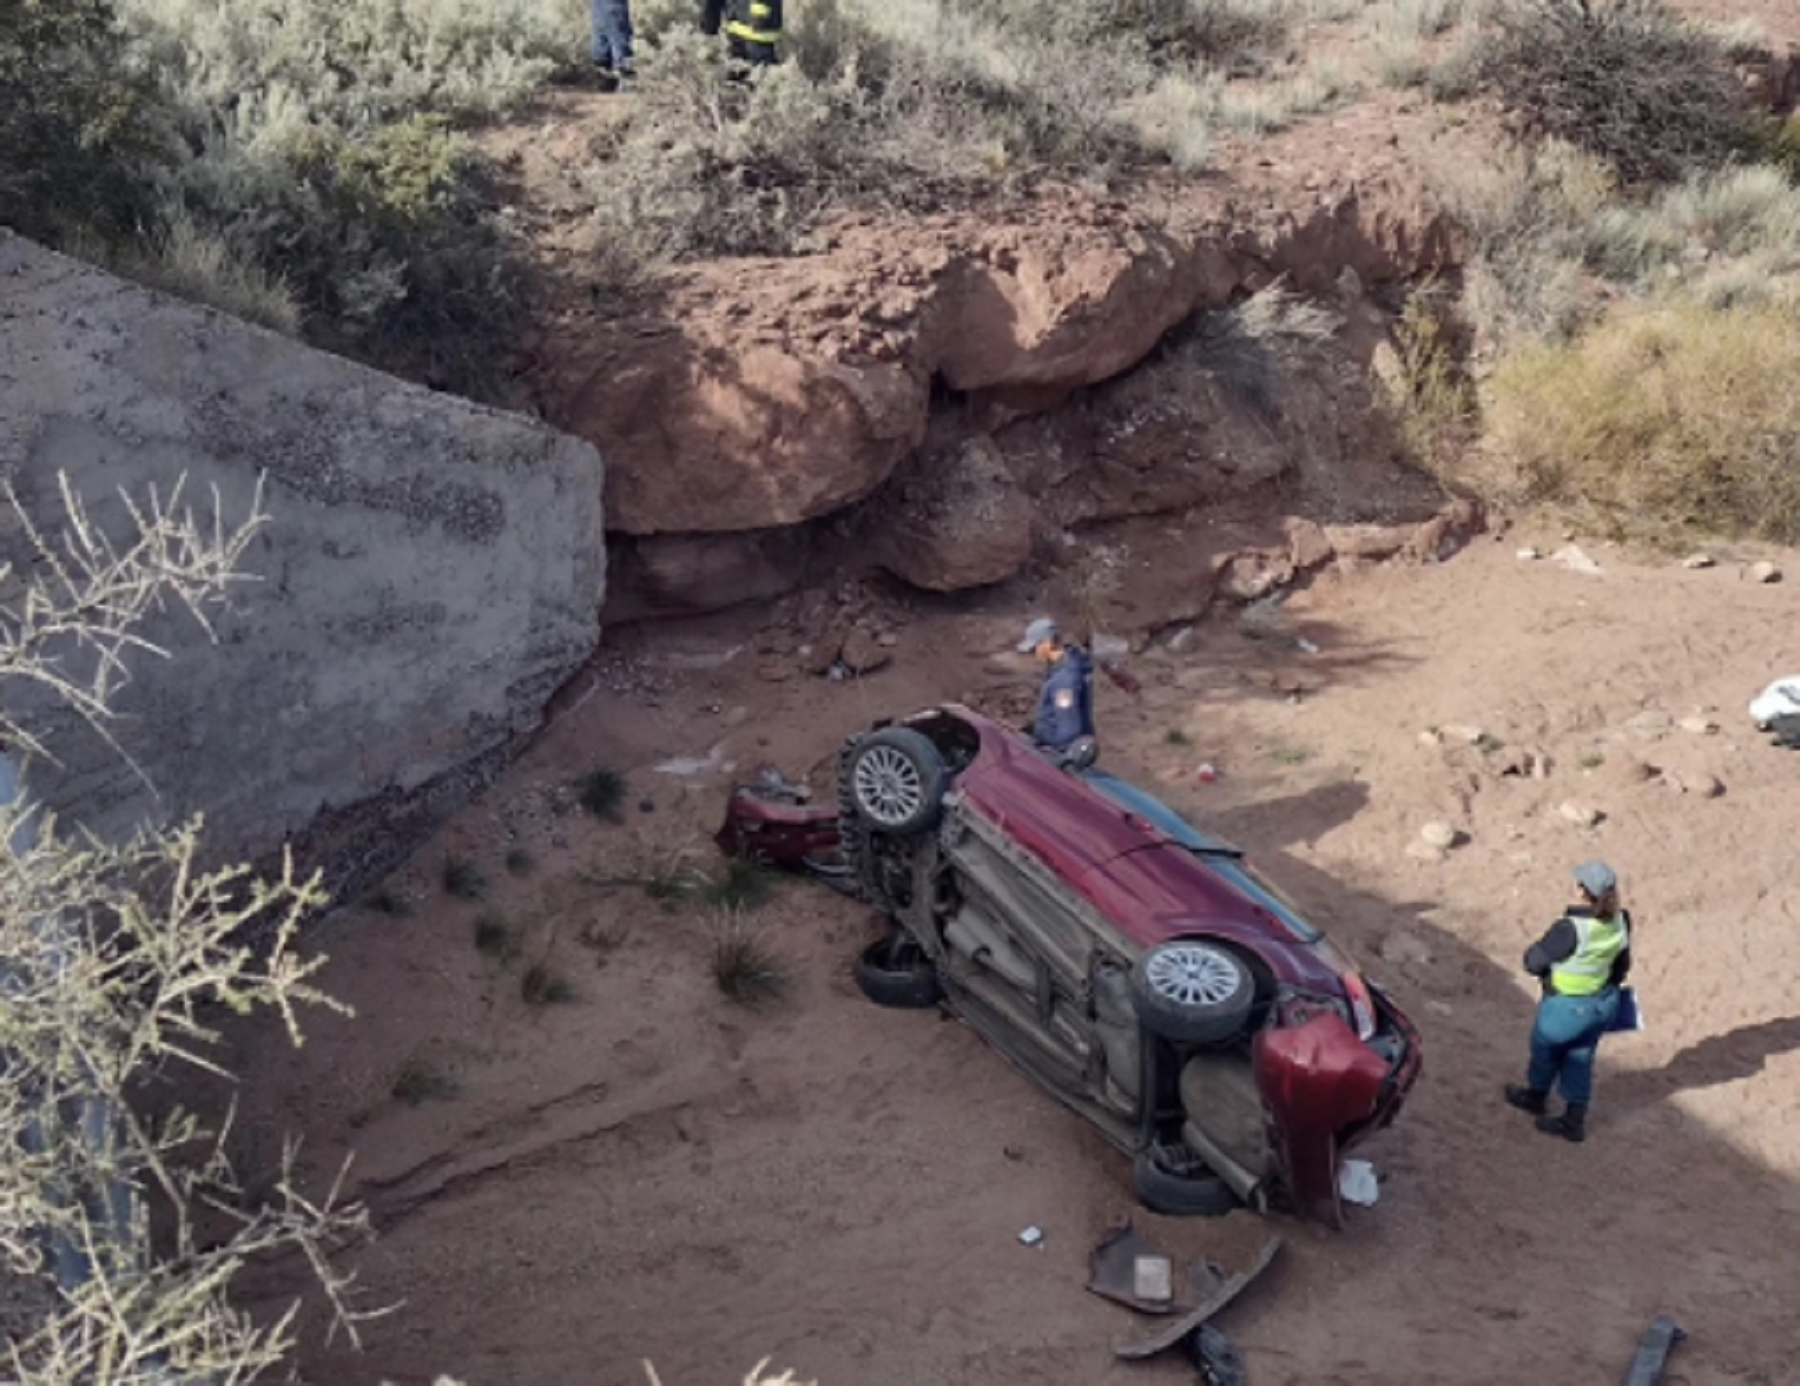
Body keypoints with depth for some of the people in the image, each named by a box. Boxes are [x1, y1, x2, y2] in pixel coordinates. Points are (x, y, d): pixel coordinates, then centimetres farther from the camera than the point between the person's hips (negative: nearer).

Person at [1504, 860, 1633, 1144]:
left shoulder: (1571, 928, -34)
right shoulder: (1620, 922, -11)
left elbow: (1534, 961, -23)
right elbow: (1622, 966, 5)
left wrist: (1534, 951, -1)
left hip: (1567, 1007, -6)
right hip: (1602, 1004, 6)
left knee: (1545, 1050, 22)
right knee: (1580, 1059, 22)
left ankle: (1535, 1097, 47)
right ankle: (1575, 1121, 32)